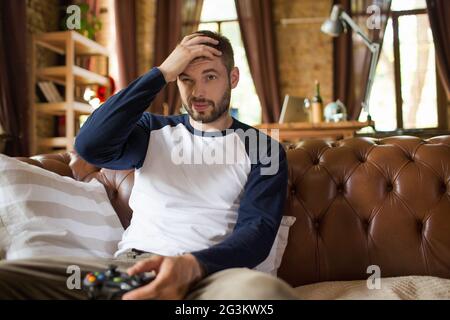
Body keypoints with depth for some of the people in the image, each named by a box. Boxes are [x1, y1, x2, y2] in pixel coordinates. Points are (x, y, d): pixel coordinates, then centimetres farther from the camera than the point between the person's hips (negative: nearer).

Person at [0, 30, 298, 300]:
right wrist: (161, 73, -2)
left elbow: (258, 229, -4)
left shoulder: (264, 150, 11)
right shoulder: (153, 131, 18)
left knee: (264, 290, -40)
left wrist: (193, 265, -25)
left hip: (209, 270, -1)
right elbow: (90, 145, -2)